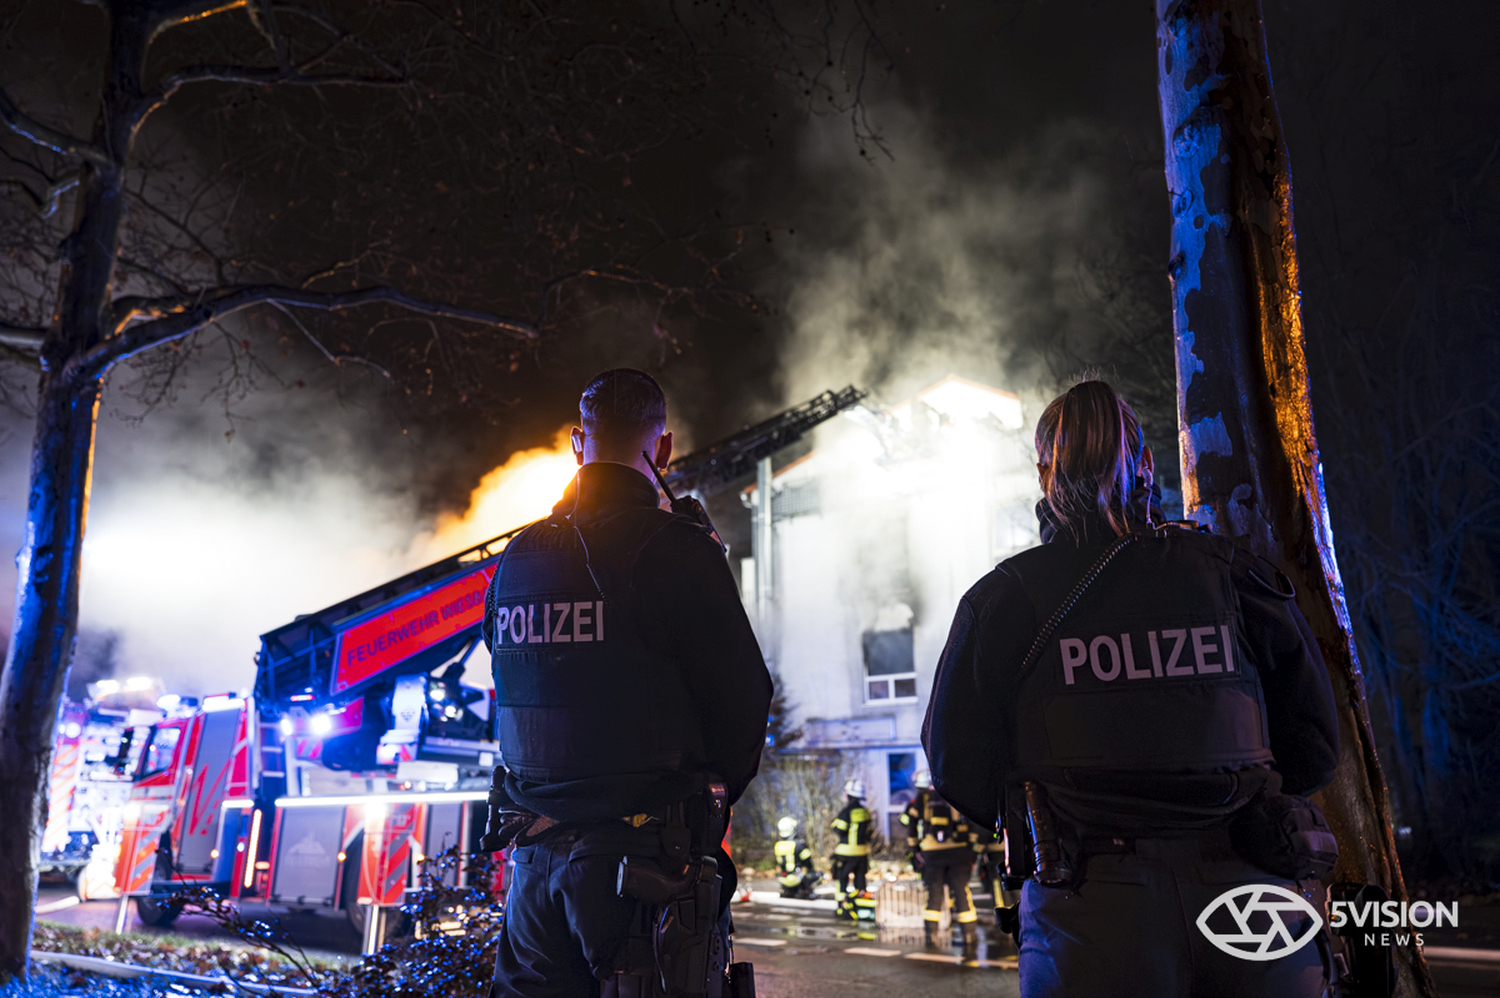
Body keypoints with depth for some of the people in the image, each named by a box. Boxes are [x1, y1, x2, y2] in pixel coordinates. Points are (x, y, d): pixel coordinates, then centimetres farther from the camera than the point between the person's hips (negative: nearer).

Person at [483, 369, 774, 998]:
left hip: (535, 855, 6)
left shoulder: (514, 561, 7)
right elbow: (743, 699, -10)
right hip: (648, 853, -6)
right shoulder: (679, 551, -13)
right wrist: (711, 797, 9)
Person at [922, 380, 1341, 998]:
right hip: (1248, 897, 3)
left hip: (1091, 925, -2)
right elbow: (1315, 747, 9)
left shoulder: (1003, 598, -4)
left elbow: (958, 765, 0)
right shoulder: (1235, 576, 3)